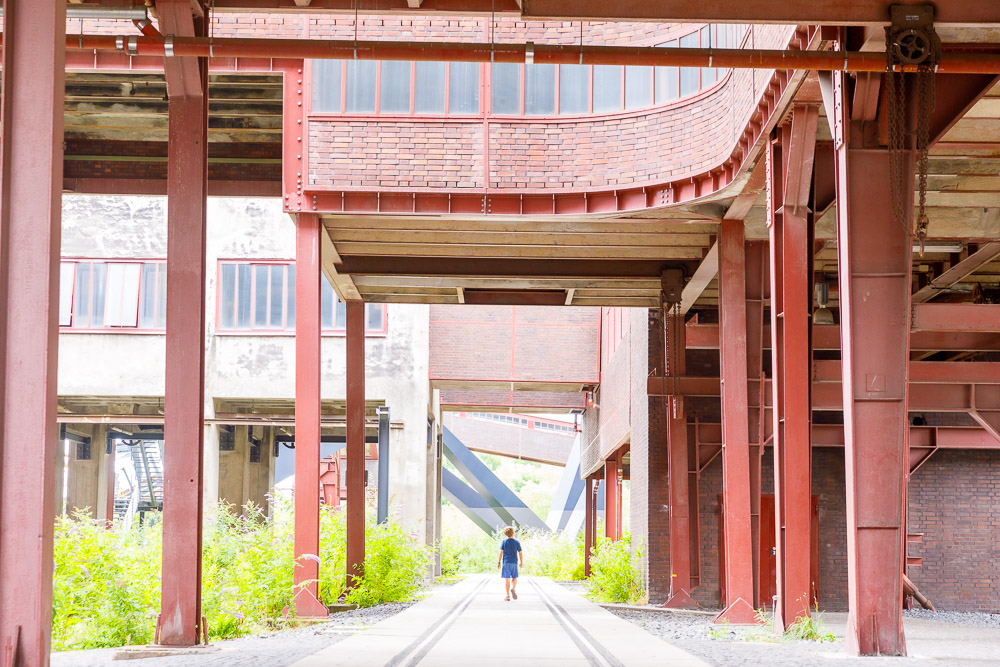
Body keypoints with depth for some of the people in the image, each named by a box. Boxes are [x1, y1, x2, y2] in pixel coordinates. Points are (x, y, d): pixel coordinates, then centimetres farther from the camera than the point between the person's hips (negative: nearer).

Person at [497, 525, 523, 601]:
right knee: (514, 578, 14)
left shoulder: (504, 542, 1)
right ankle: (513, 588, -15)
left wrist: (499, 562, 0)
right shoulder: (517, 542, 1)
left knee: (507, 579, 1)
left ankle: (508, 596, -2)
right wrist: (522, 563, 13)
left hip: (506, 562, 0)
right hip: (514, 562, 0)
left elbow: (501, 552, -5)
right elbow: (520, 553, 2)